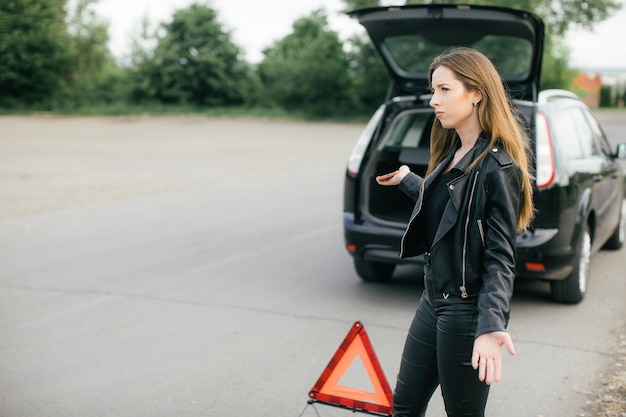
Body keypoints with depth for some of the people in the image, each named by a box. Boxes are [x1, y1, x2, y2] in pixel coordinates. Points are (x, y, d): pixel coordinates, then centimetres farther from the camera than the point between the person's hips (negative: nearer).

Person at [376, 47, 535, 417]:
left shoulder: (498, 168, -17)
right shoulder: (452, 154, 7)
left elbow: (501, 257, -20)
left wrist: (490, 327, -33)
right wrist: (406, 179, 35)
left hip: (467, 311, -9)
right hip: (433, 302, 9)